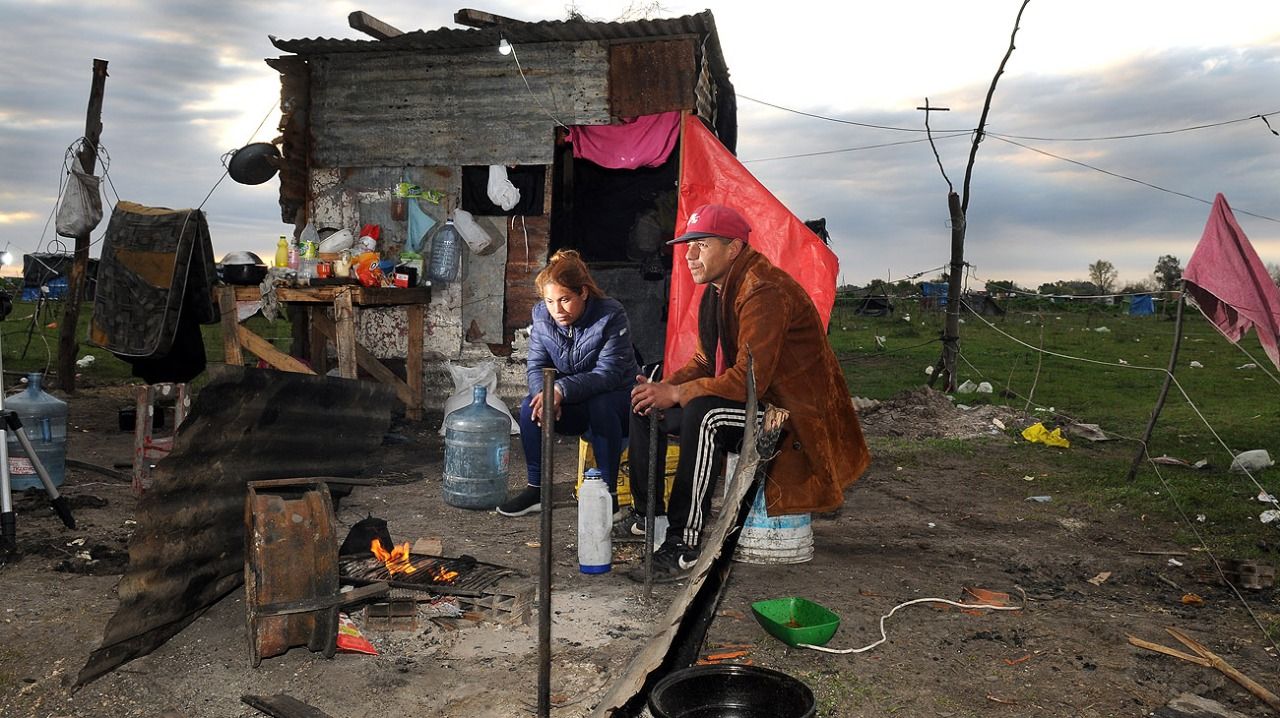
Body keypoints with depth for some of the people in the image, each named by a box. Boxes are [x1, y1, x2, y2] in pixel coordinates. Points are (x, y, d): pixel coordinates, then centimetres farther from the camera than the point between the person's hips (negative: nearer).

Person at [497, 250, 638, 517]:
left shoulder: (611, 316, -22)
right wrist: (546, 393, -32)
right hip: (573, 407, 4)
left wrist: (562, 389, -43)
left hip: (616, 402, -4)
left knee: (600, 404, -36)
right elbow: (536, 367, -7)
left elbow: (608, 373, -29)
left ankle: (608, 492, -23)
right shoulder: (542, 317, -7)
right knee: (531, 406, -21)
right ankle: (536, 489, -7)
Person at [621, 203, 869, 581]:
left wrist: (677, 394, -24)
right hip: (747, 401, 10)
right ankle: (647, 515, 17)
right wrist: (664, 385, -5)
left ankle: (685, 546, -30)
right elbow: (706, 363, 14)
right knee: (644, 404, 8)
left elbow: (749, 378, -30)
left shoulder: (765, 292, -23)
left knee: (703, 413, -37)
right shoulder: (717, 291, 9)